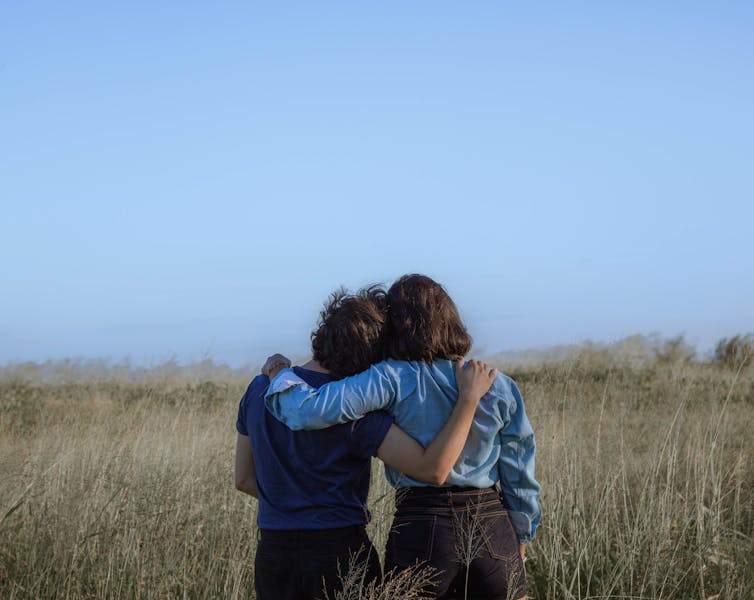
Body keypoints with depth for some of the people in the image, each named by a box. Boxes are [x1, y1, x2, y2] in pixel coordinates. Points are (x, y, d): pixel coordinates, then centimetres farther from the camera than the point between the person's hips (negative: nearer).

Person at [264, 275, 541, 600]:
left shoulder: (392, 379, -10)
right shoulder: (500, 387, 2)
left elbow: (311, 410, -21)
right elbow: (519, 475, 8)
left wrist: (280, 374, -1)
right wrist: (521, 536, 21)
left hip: (422, 528, -2)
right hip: (493, 528, 3)